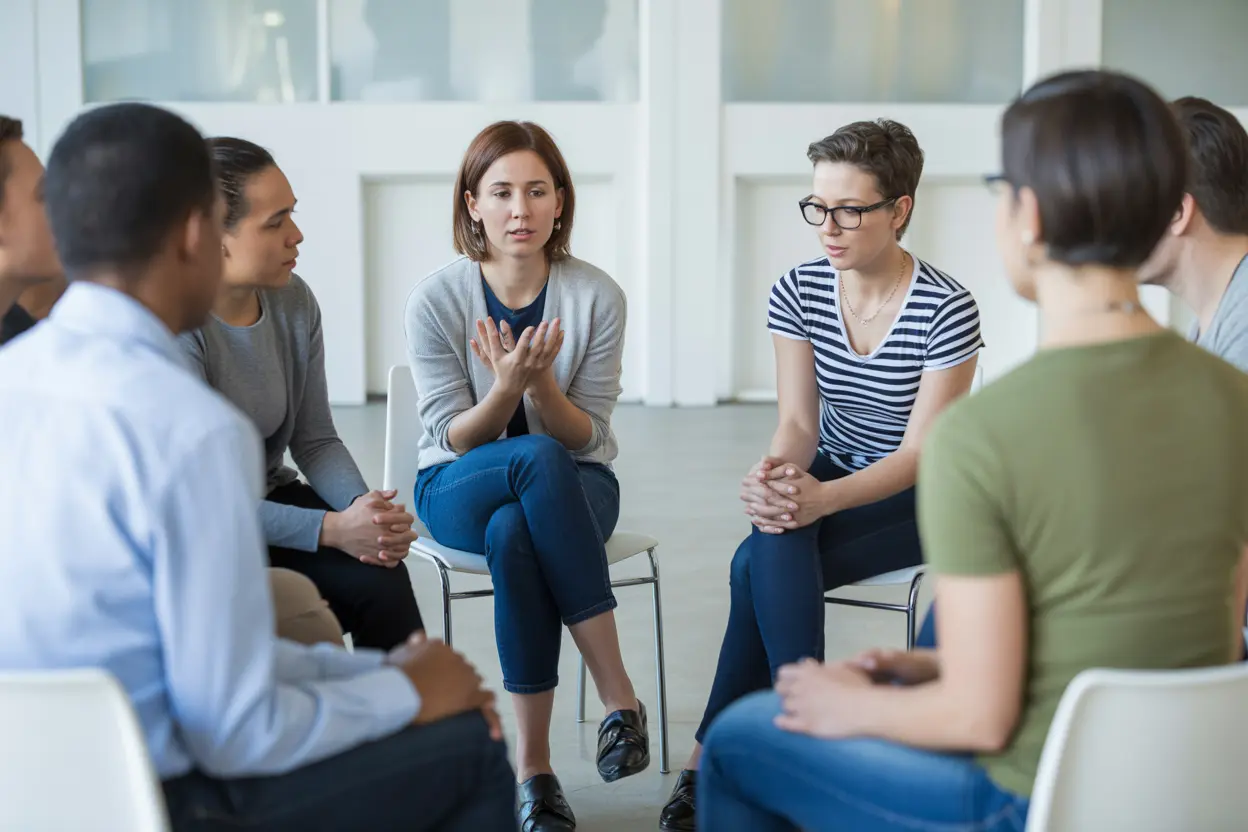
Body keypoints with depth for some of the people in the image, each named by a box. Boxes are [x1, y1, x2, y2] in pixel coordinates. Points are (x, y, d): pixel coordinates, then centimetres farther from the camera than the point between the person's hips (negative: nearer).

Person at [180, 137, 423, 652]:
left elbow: (315, 440, 5)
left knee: (380, 578, -23)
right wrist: (332, 529, -27)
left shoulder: (294, 303, -1)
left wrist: (364, 509, -16)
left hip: (269, 498, 6)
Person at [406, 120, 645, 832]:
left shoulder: (596, 296, -8)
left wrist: (541, 381, -28)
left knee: (514, 534, -37)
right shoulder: (436, 300, -10)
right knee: (539, 459, -36)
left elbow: (586, 439, -8)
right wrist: (505, 389, -28)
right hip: (461, 489, 0)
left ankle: (534, 765, -27)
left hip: (570, 485, 1)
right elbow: (452, 439, -9)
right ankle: (621, 698, -32)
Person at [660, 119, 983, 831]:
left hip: (917, 500, -4)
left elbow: (922, 452, -20)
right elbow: (798, 423, -8)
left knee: (759, 565, -27)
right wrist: (776, 476, -33)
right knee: (776, 549, -32)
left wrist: (821, 498, -37)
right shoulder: (799, 293, -4)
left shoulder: (947, 310, -18)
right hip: (830, 474, 4)